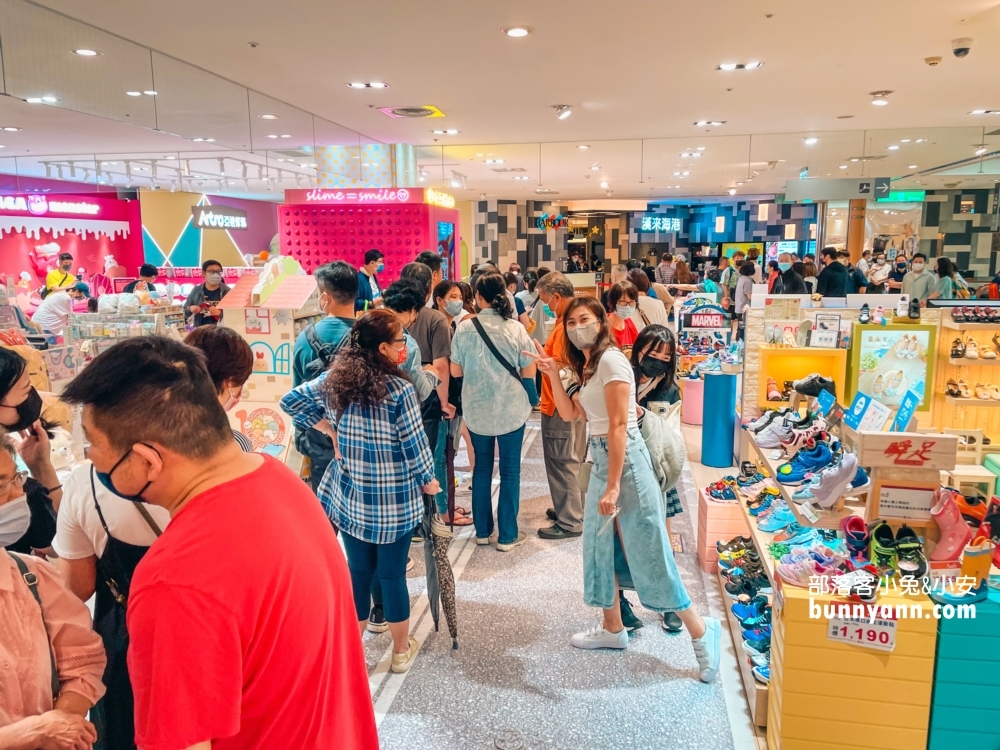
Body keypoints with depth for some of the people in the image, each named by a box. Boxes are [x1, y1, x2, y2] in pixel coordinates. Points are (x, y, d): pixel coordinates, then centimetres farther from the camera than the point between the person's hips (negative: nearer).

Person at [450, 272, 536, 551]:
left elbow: (455, 371, -2)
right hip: (511, 408, -1)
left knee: (482, 467, 16)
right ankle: (507, 535, 16)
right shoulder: (516, 328, -9)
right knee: (510, 470, 9)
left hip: (477, 410, 1)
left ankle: (482, 530, 26)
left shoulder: (465, 327, -8)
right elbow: (529, 372, -5)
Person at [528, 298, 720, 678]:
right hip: (601, 458, 10)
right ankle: (613, 628, 31)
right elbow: (569, 413, 13)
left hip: (624, 459, -10)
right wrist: (553, 374, 4)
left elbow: (619, 425, -21)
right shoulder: (587, 365, 14)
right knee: (601, 546, 16)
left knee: (647, 553, -3)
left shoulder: (611, 359, -15)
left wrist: (613, 486, -24)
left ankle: (701, 631, 12)